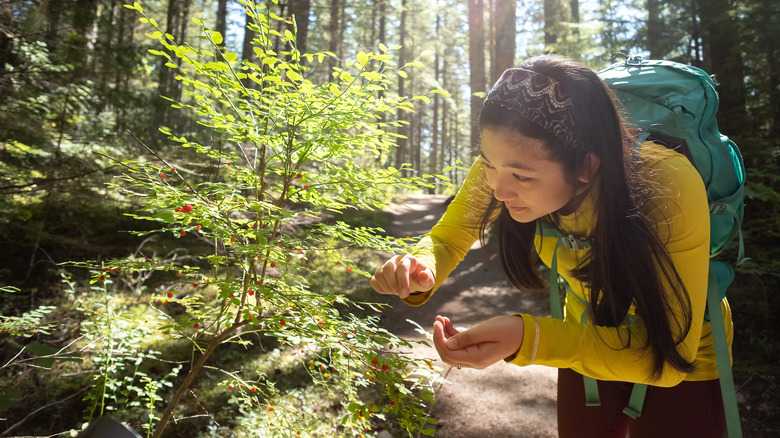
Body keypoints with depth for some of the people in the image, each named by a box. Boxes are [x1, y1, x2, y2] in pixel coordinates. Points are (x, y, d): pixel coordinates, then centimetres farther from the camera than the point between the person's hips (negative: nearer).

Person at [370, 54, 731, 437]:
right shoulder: (505, 163, -27)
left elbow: (668, 357, -32)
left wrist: (528, 340, -46)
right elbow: (446, 240, -13)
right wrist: (421, 269, -37)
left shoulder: (670, 188, -36)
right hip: (587, 335, 3)